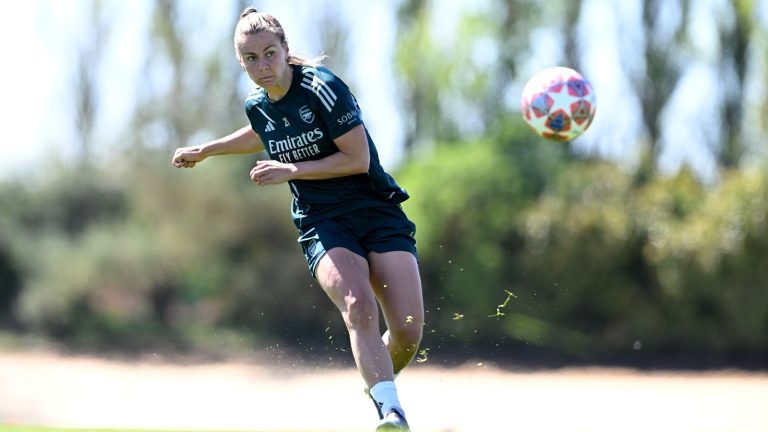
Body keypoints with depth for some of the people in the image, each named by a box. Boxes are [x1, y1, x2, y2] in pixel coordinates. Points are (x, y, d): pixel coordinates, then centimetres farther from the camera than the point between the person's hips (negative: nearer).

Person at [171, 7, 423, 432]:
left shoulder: (323, 88, -12)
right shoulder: (257, 107, 6)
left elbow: (359, 159, -13)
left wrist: (290, 169, -13)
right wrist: (205, 150, 38)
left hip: (377, 211, -3)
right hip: (322, 224, 3)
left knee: (408, 331, -14)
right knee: (358, 306, -30)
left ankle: (378, 386, 19)